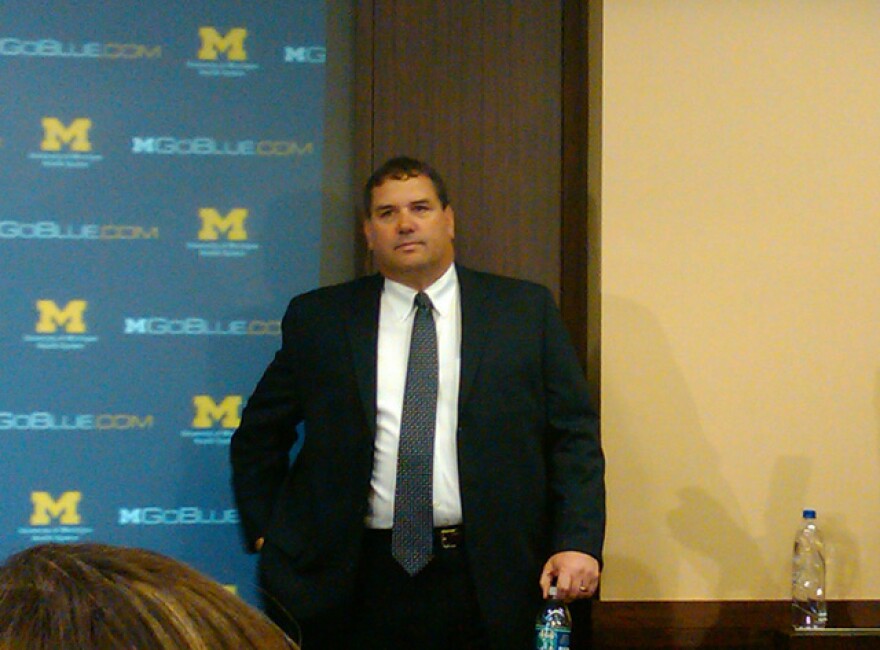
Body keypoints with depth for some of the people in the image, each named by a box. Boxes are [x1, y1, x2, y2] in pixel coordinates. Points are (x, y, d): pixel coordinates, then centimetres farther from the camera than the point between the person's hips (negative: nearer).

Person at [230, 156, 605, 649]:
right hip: (362, 585, 1)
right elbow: (259, 437, 17)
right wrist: (266, 533, 7)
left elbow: (575, 436, 3)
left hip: (489, 585, 0)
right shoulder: (317, 319, 8)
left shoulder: (526, 310, 6)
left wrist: (578, 543, -8)